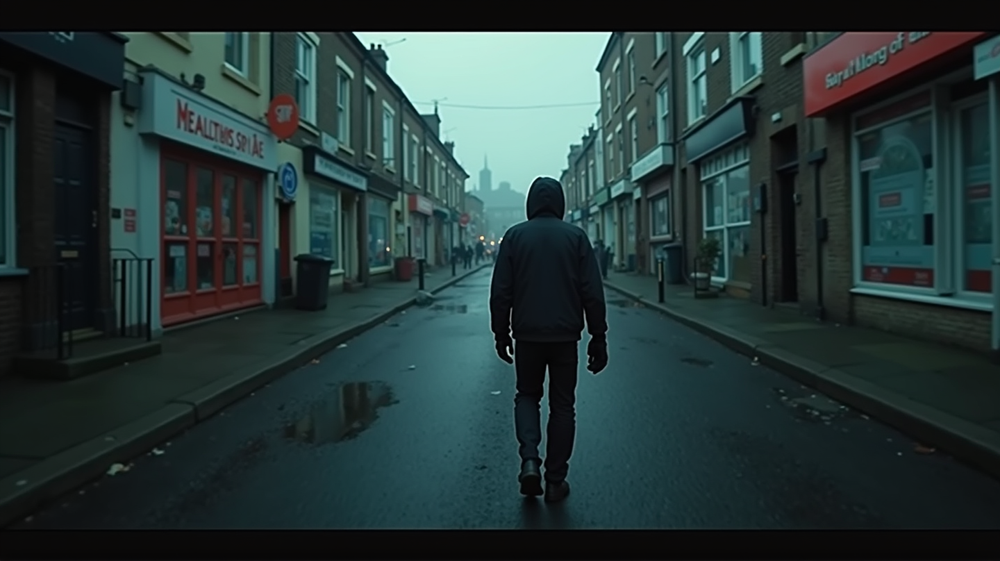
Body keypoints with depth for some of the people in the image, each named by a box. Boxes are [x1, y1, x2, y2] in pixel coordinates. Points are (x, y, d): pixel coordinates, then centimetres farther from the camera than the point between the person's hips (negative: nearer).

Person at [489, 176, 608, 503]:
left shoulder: (514, 236, 1)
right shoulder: (576, 236, 0)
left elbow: (500, 292, -1)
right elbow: (593, 293, -3)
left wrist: (501, 333, 8)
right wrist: (598, 337, 3)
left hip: (527, 335, 0)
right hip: (565, 336, 0)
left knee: (527, 395, 19)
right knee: (562, 405, 11)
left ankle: (529, 460, 0)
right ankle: (555, 481, 16)